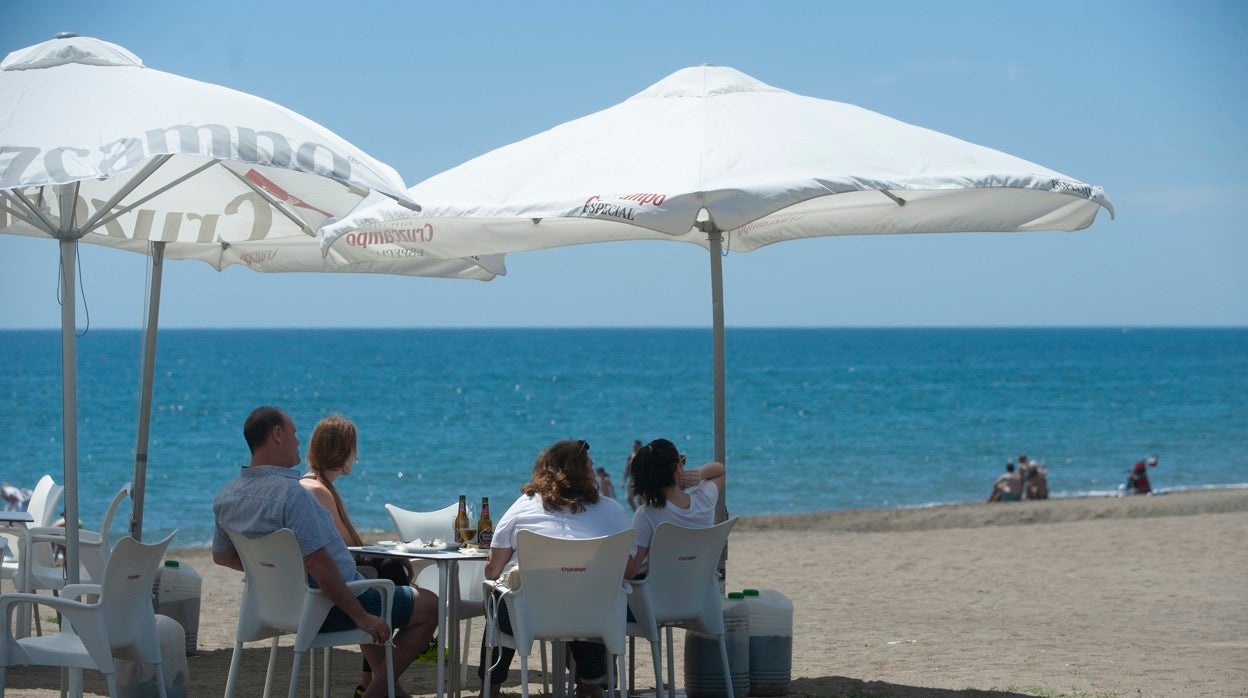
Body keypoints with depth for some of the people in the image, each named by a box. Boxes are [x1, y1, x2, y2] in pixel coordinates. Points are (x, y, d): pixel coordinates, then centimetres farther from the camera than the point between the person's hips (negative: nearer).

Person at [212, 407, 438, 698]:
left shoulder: (226, 496, -1)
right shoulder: (290, 492, -28)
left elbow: (222, 556, 13)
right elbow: (316, 563, -31)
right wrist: (361, 617, -24)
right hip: (326, 610, -10)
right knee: (430, 606, 1)